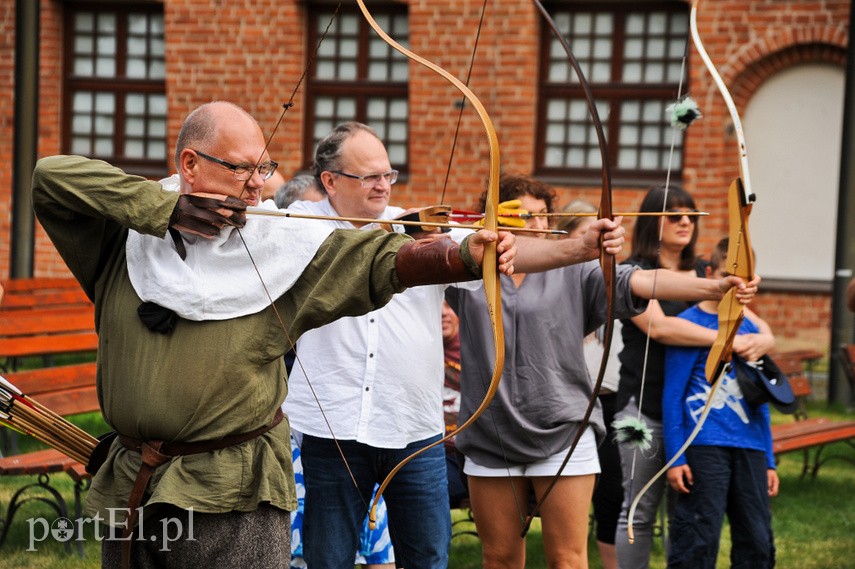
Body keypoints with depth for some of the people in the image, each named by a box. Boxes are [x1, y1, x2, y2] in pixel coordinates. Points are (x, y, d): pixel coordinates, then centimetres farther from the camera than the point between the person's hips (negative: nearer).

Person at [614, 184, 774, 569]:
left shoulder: (705, 274, 14)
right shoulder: (635, 272, -2)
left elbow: (754, 321, 13)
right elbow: (657, 326, -18)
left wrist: (763, 339, -12)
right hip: (645, 406, -5)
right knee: (640, 511, -2)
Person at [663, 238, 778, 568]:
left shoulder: (748, 328, 15)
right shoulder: (689, 324, -3)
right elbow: (672, 395, -5)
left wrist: (769, 461, 17)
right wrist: (675, 458, -10)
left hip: (750, 450, 6)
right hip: (704, 446, -6)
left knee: (757, 542, 8)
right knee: (698, 541, -7)